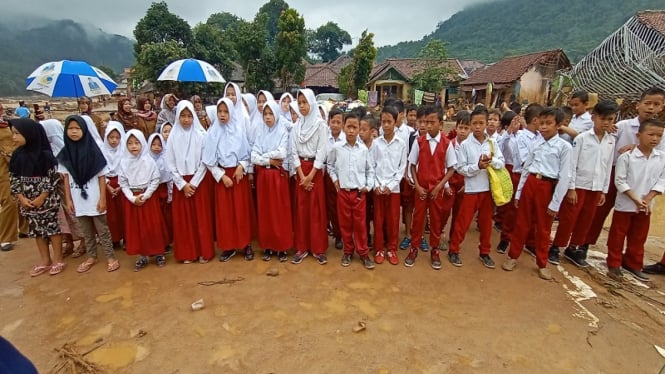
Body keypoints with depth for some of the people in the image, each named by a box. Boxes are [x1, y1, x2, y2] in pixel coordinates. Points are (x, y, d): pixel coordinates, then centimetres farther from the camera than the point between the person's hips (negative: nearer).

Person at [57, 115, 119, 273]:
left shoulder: (93, 150, -9)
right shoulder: (65, 153, 1)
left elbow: (102, 177, -7)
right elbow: (66, 178, 6)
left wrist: (102, 199, -9)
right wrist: (68, 200, 3)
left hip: (94, 199, -3)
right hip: (78, 200, 4)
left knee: (102, 229, 6)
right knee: (86, 231, 16)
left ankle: (111, 257, 15)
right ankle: (92, 257, 29)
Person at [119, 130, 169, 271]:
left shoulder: (149, 160, -8)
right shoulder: (124, 162, -2)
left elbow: (156, 180, -7)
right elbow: (123, 183, 0)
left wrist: (145, 196, -13)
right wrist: (132, 198, -12)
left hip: (149, 197, -2)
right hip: (131, 199, 2)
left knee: (153, 226, 3)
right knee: (136, 228, 7)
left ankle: (159, 253, 17)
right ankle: (142, 256, 19)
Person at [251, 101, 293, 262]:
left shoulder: (283, 132, -2)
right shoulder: (260, 132, 8)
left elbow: (281, 154, -16)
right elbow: (253, 156, 0)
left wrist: (263, 156, -6)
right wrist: (269, 161, -13)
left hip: (278, 175, -4)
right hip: (262, 175, 4)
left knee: (280, 211, 0)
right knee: (265, 211, 7)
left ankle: (283, 247, 10)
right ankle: (267, 246, 18)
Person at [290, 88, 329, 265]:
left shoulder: (320, 124, -6)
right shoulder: (296, 126, 7)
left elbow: (321, 151, -10)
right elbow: (294, 151, 4)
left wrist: (310, 176, -13)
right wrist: (301, 175, -7)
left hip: (315, 169, -4)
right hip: (300, 169, 4)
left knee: (317, 209, 1)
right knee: (301, 208, 7)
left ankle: (318, 249, 10)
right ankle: (302, 247, 16)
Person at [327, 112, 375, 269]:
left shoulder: (363, 149, -1)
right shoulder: (336, 147, -2)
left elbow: (370, 169, 8)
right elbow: (330, 165, 13)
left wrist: (369, 186, -1)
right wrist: (335, 180, 3)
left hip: (359, 192, 0)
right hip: (343, 191, 0)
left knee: (360, 223, 7)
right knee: (345, 223, 10)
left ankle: (363, 252, 21)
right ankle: (348, 251, 26)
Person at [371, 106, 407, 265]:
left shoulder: (401, 144, 0)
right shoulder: (375, 143, 1)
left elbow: (402, 168, 0)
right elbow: (371, 166, 1)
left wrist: (390, 185, -9)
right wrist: (376, 185, -8)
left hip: (394, 188, 0)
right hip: (378, 188, 0)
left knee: (393, 220, 7)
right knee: (378, 220, 7)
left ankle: (392, 249, 22)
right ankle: (379, 249, 20)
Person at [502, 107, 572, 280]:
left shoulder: (565, 147, -6)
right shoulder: (536, 144, 7)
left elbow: (565, 177, -9)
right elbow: (526, 169, 9)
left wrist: (555, 203, -11)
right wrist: (518, 192, 7)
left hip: (547, 187, -3)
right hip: (530, 184, 4)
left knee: (543, 228, 10)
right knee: (522, 223, 12)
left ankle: (542, 264, 28)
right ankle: (513, 256, 26)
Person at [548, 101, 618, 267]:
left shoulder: (611, 141, 6)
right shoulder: (582, 138, -9)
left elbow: (608, 167, 10)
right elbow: (572, 164, -10)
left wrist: (604, 191, 10)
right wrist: (571, 188, -13)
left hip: (596, 187, 5)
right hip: (579, 185, -5)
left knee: (585, 220, 13)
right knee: (568, 219, 1)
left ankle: (572, 249, 26)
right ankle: (555, 248, 14)